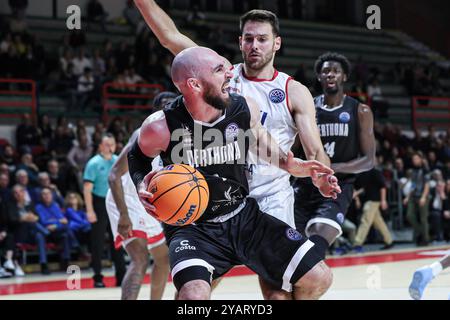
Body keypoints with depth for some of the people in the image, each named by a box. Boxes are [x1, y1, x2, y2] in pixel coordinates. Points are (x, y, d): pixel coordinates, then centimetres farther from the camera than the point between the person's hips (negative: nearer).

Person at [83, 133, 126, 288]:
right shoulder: (94, 163, -8)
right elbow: (87, 188, -12)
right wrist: (90, 210, -18)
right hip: (100, 204, -4)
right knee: (98, 242, 0)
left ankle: (121, 276, 12)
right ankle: (98, 278, 6)